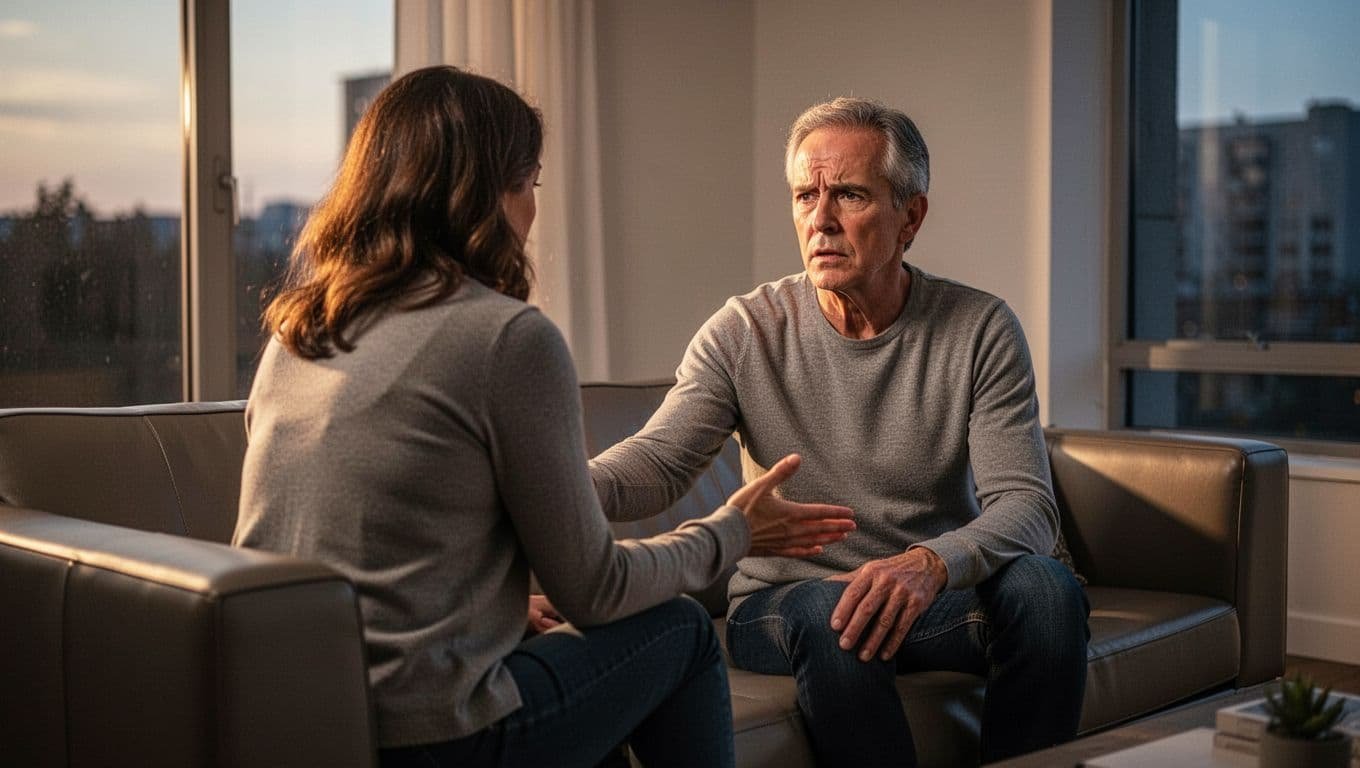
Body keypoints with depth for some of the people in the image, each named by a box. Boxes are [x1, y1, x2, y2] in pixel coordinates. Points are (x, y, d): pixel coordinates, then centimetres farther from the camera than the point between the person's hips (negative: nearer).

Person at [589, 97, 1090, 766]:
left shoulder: (980, 330, -5)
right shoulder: (744, 333, -4)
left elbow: (1025, 504, -13)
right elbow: (660, 460, -14)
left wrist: (931, 563, -36)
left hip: (940, 595, 2)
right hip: (782, 604, -1)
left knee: (1045, 585, -27)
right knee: (830, 611, -35)